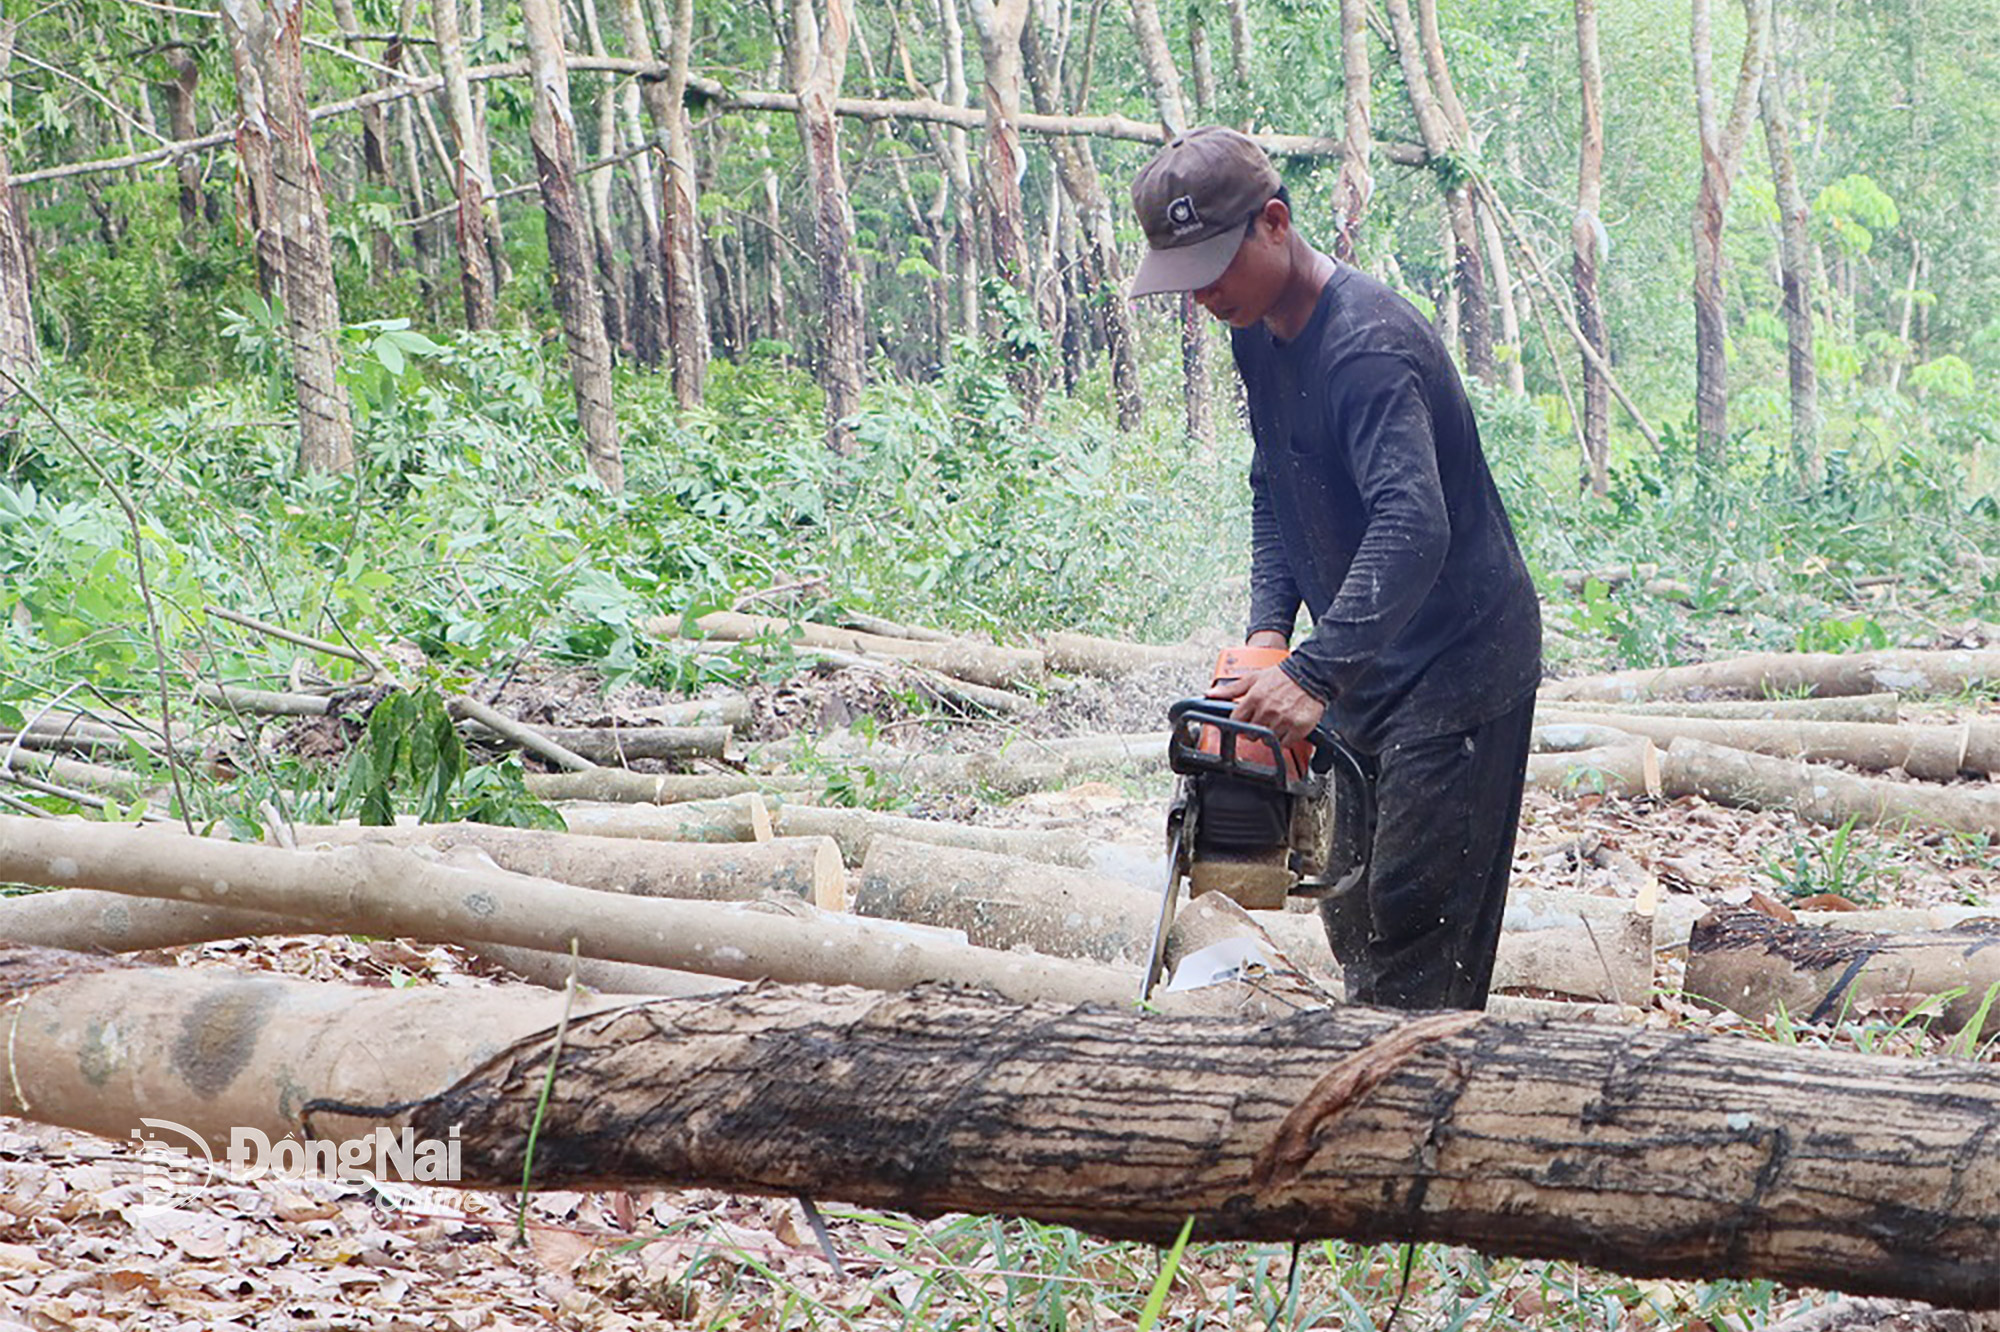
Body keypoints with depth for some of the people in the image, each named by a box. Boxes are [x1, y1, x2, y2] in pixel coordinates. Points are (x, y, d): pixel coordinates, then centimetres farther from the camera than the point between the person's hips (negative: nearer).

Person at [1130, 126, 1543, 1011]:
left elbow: (1412, 527, -38)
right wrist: (1269, 630, -3)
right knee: (1350, 912, 12)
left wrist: (1314, 674, -46)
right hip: (1366, 662, 10)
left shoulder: (1366, 343, -26)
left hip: (1459, 665, -9)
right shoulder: (1259, 335, 5)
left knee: (1414, 919, -11)